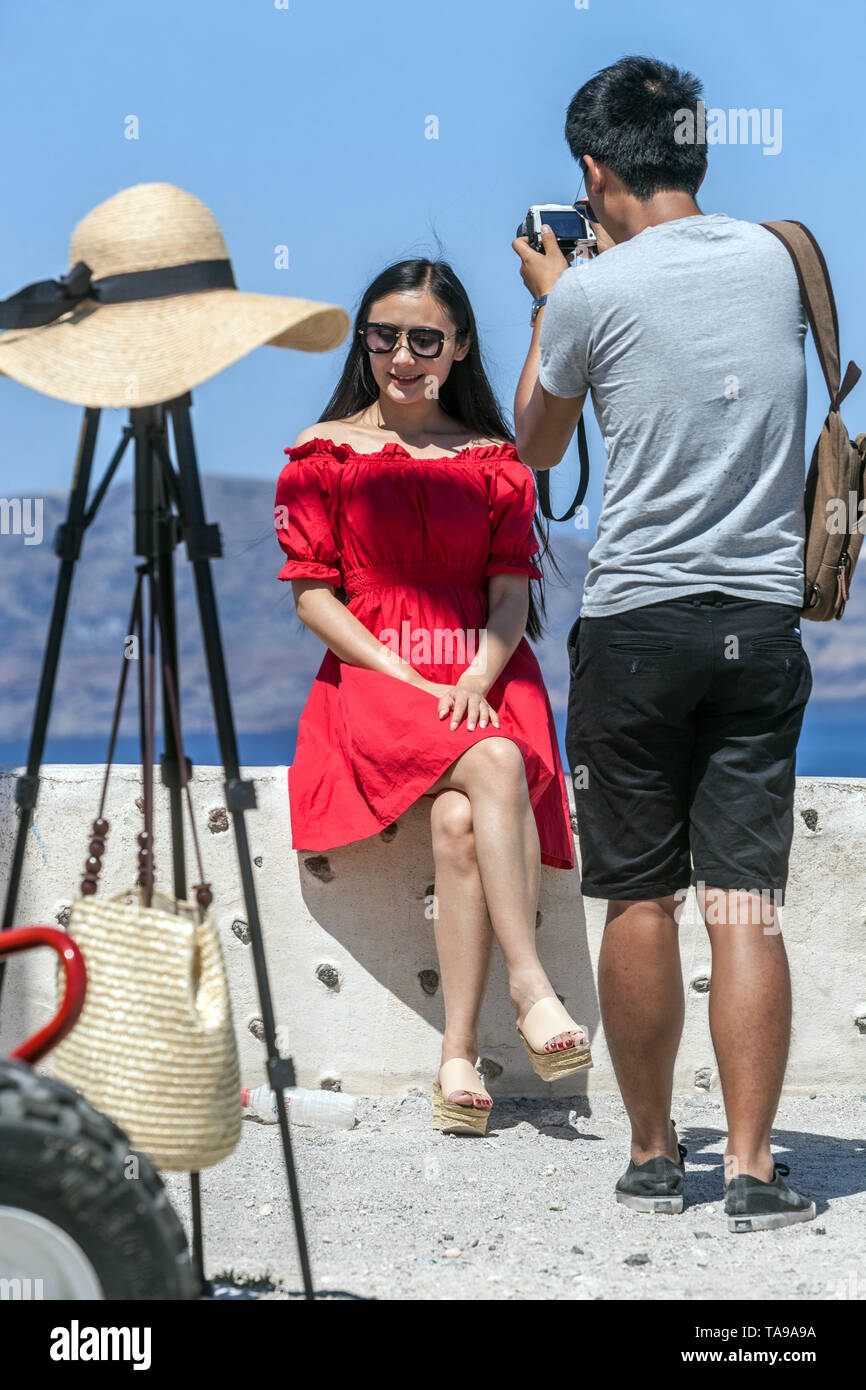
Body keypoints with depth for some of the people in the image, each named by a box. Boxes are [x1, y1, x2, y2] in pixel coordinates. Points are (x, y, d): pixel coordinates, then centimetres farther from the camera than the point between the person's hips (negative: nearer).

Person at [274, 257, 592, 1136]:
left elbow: (512, 595, 8)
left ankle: (459, 1056, -32)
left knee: (460, 819, -31)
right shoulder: (325, 453, 9)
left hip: (484, 680, 1)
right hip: (372, 678, -1)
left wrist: (475, 681, -12)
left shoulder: (493, 461, 15)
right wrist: (409, 679, -9)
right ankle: (529, 985, -35)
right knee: (496, 765, -34)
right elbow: (313, 595, 3)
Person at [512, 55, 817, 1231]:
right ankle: (751, 1167, -4)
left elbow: (535, 445, 10)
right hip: (763, 620, 3)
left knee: (641, 901, 7)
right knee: (746, 904, 1)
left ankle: (652, 1154, 17)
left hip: (635, 625, -3)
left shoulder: (593, 294, -7)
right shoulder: (774, 260, 5)